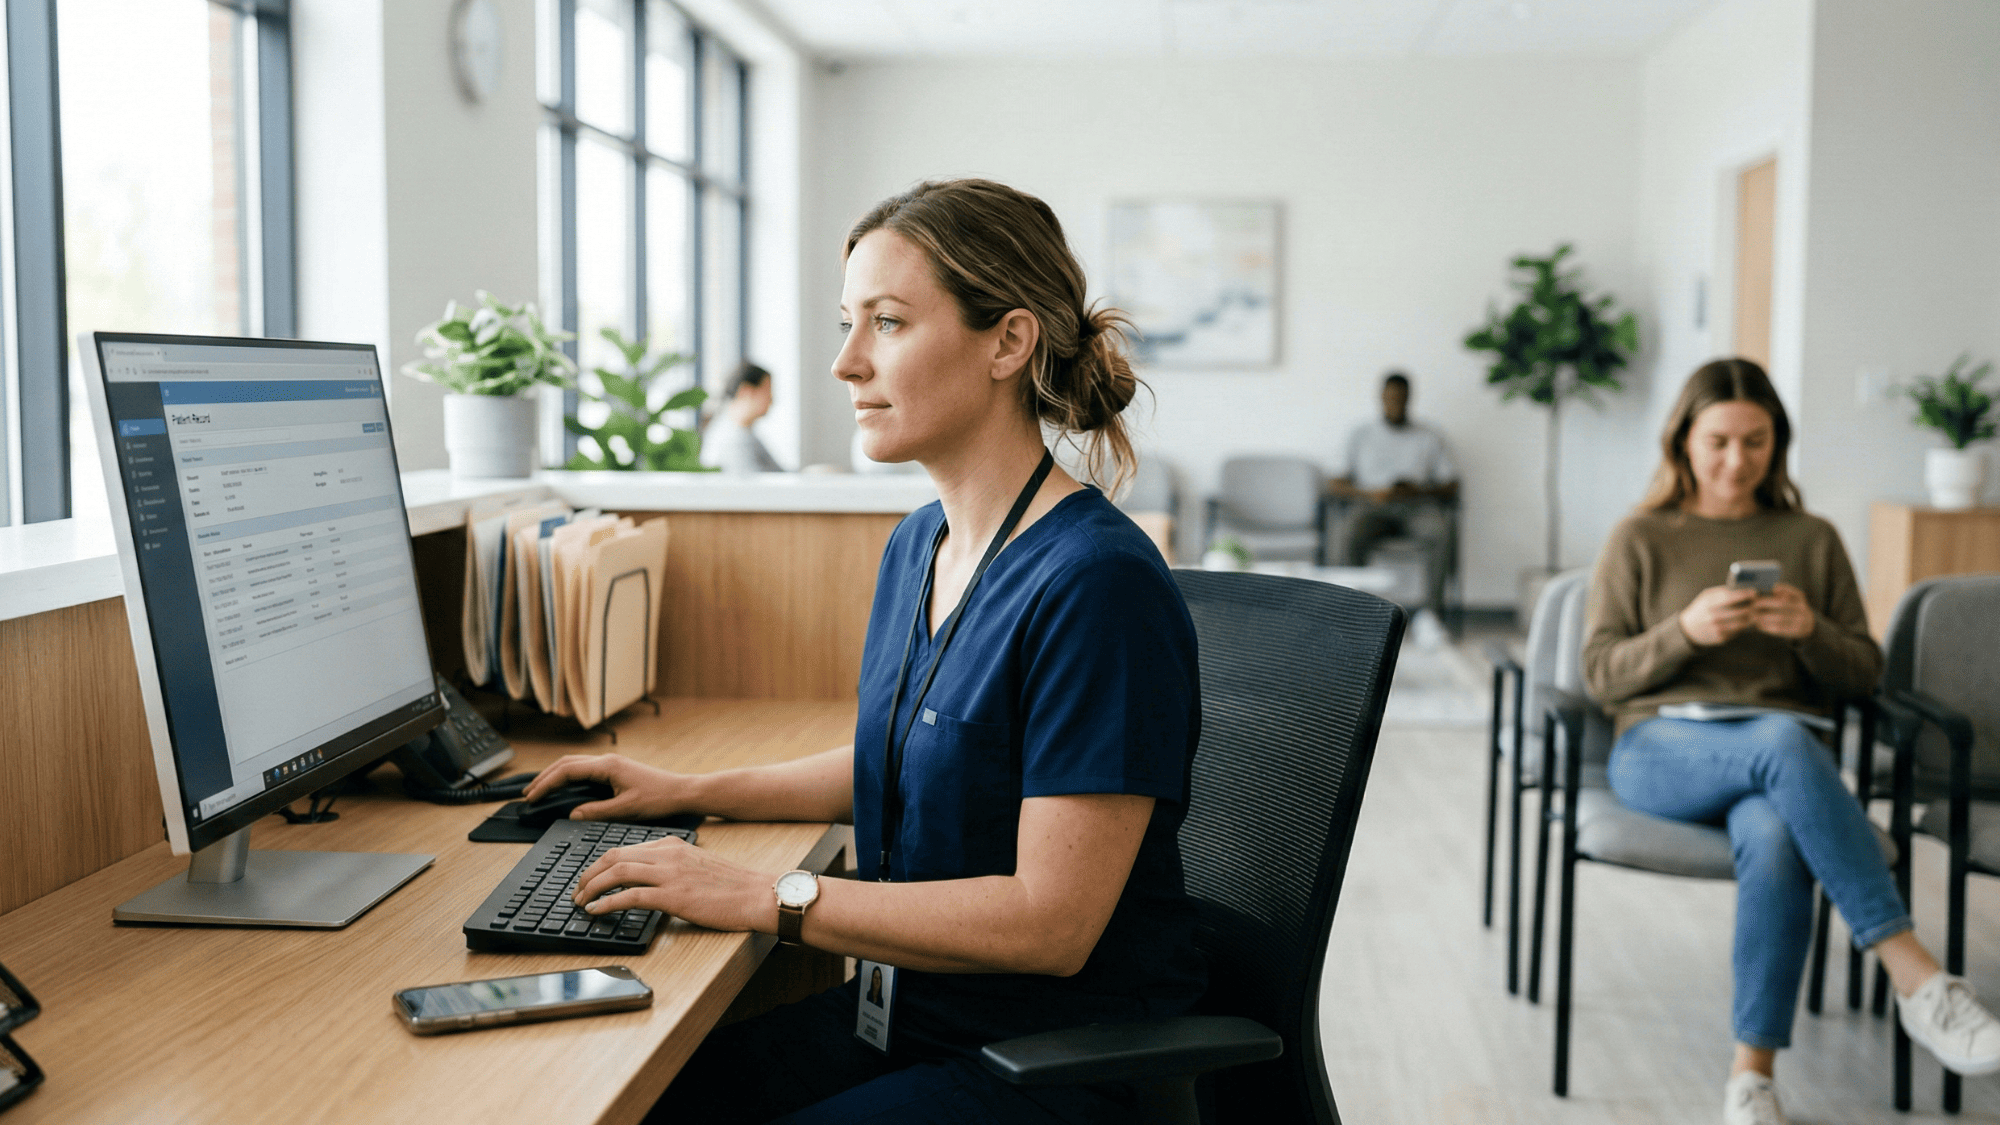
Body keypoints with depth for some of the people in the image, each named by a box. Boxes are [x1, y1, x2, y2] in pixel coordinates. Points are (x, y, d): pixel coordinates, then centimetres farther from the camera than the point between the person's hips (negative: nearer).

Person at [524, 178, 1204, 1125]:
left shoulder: (1097, 584, -22)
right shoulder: (916, 547, 7)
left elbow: (1050, 921, -24)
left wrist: (769, 898, -21)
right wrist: (689, 792, 16)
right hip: (904, 1012, 8)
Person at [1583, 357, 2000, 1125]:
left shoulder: (1812, 541, 16)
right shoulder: (1641, 540, 10)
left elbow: (1864, 673, 15)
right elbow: (1600, 673, 4)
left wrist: (1812, 631, -7)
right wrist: (1686, 632, -14)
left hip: (1781, 757, 2)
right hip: (1661, 750, -2)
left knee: (1775, 840, -38)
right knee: (1784, 741, -38)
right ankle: (1917, 980, -38)